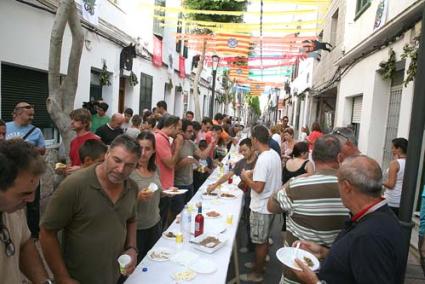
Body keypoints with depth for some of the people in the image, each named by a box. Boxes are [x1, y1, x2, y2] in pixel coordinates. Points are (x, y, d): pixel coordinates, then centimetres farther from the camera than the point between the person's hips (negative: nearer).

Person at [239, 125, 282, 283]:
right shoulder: (275, 154, 2)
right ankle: (260, 263, 40)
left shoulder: (263, 159, -26)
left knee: (260, 241, 8)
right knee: (264, 239, 23)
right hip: (271, 203, 9)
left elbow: (258, 187, -28)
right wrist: (254, 174, 11)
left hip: (261, 207, -9)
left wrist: (246, 177, -13)